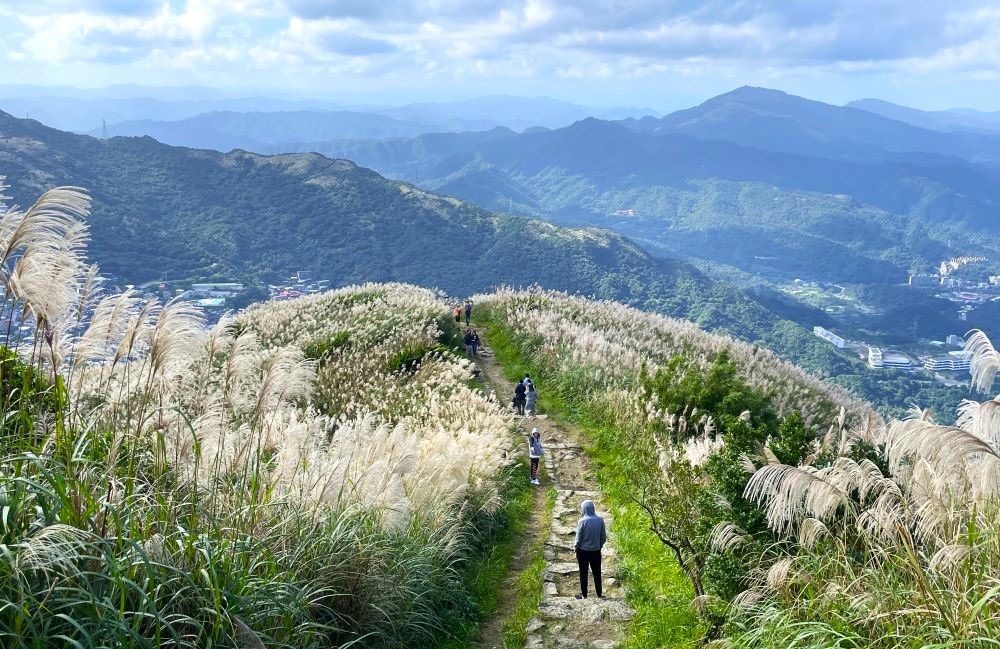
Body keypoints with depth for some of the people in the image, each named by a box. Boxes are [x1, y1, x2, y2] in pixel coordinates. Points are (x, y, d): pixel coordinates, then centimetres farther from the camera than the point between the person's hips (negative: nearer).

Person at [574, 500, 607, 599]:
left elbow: (578, 538, -10)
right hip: (596, 551, 3)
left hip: (583, 551, -3)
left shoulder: (582, 521, -17)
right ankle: (599, 594, 19)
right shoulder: (600, 520, -7)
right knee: (597, 573, 14)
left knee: (583, 573, 9)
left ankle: (584, 595, 15)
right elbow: (603, 538, -1)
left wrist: (576, 547, 5)